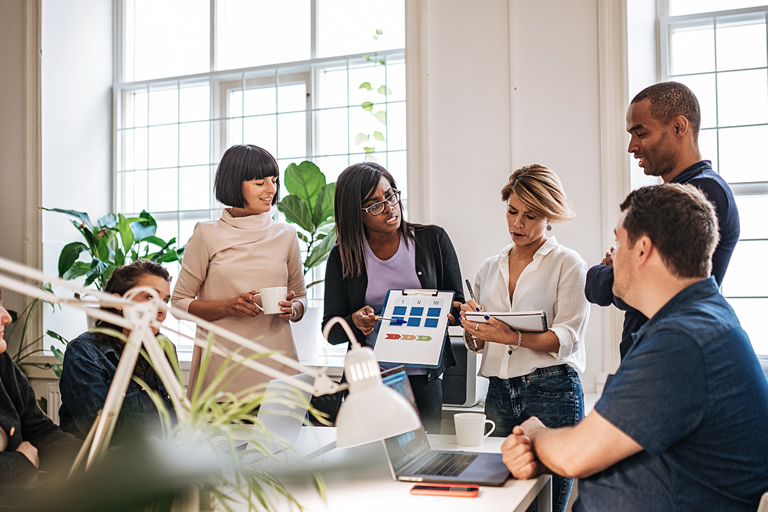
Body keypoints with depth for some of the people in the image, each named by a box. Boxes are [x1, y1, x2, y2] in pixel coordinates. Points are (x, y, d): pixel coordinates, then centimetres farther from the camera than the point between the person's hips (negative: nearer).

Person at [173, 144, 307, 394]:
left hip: (276, 362, 2)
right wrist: (228, 306, -12)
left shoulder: (286, 235, 10)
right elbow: (180, 302, 3)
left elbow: (301, 298, 17)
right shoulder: (207, 235, 2)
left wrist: (290, 309, -5)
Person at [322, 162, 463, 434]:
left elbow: (458, 305, 7)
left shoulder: (433, 239, 2)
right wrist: (355, 322, -18)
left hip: (422, 377, 0)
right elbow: (331, 331, 3)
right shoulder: (342, 257, 2)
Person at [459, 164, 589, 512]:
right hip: (499, 393, 5)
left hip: (552, 392, -4)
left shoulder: (568, 264, 1)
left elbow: (566, 338, -10)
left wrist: (513, 337, -25)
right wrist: (471, 328, -6)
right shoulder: (490, 268, 16)